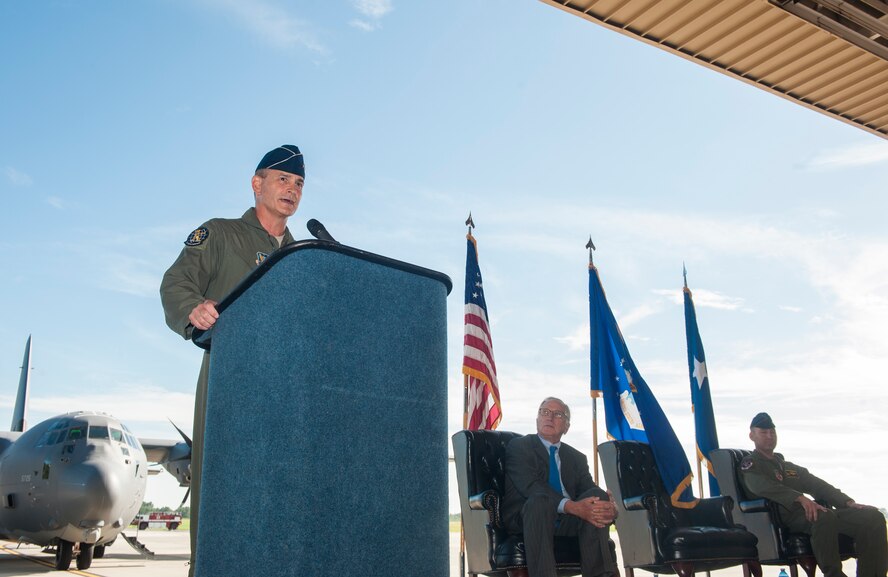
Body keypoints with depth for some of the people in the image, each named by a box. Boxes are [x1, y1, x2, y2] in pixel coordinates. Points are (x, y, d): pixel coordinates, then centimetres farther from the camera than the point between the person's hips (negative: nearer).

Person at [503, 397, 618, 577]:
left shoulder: (577, 457, 23)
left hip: (567, 522, 4)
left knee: (597, 496, -22)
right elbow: (531, 486, -13)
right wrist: (572, 506, -27)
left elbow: (589, 489, 5)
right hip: (525, 519, -4)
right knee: (540, 499, -36)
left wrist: (610, 508, -20)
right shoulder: (518, 446, 5)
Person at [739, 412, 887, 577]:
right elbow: (764, 487, -13)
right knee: (824, 517, -38)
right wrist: (801, 499, -28)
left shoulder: (790, 467, 32)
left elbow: (819, 486, 23)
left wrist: (849, 503, 5)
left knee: (872, 515, -10)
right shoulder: (750, 464, 8)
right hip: (786, 516, -7)